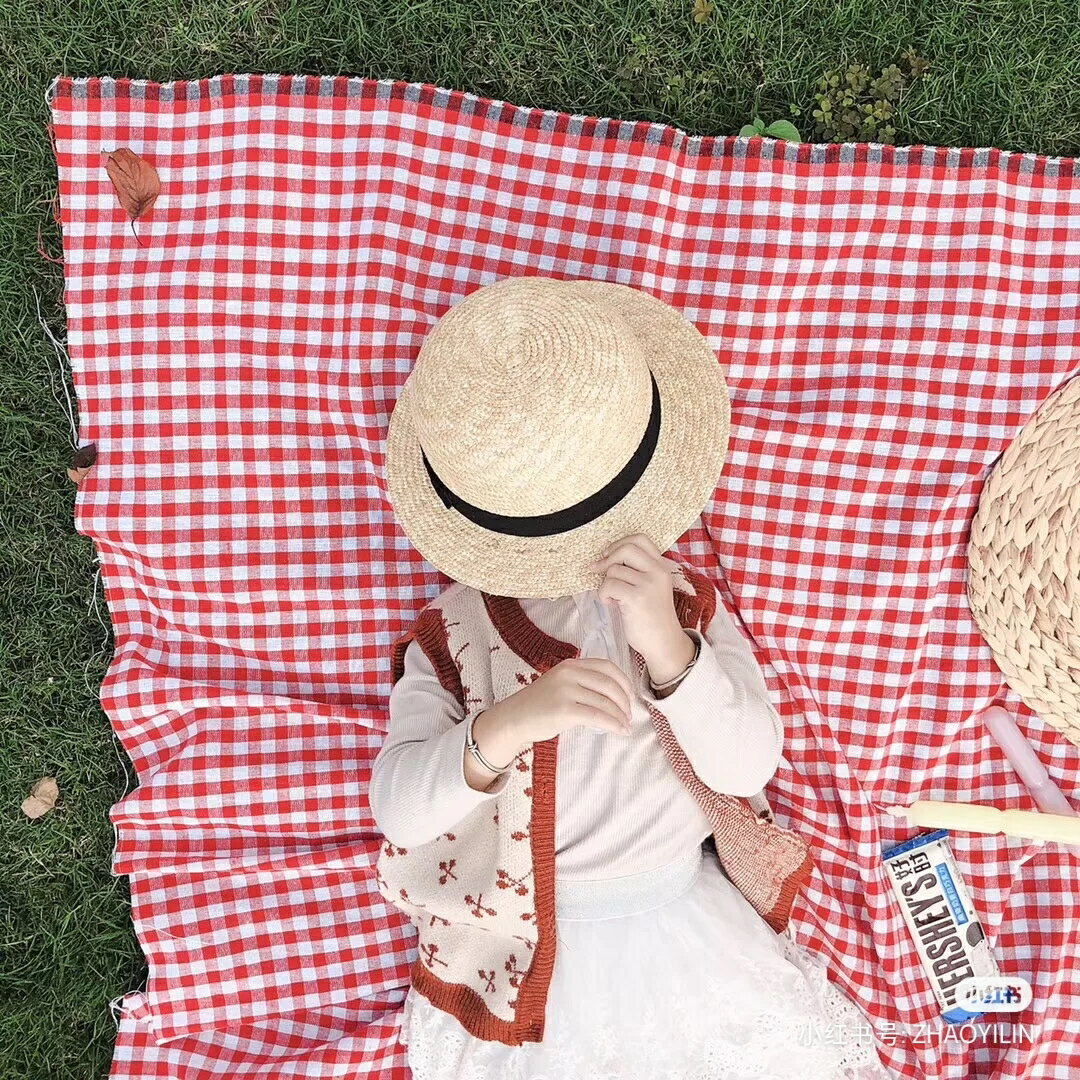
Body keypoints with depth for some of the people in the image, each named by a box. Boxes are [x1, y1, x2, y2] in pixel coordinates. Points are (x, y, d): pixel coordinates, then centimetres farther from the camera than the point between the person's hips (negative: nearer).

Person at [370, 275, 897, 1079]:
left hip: (690, 924, 1)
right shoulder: (448, 634, -8)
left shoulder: (682, 597, -3)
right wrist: (506, 726, -38)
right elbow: (396, 810, -20)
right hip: (530, 958, 0)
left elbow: (749, 767, -13)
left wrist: (668, 646, -30)